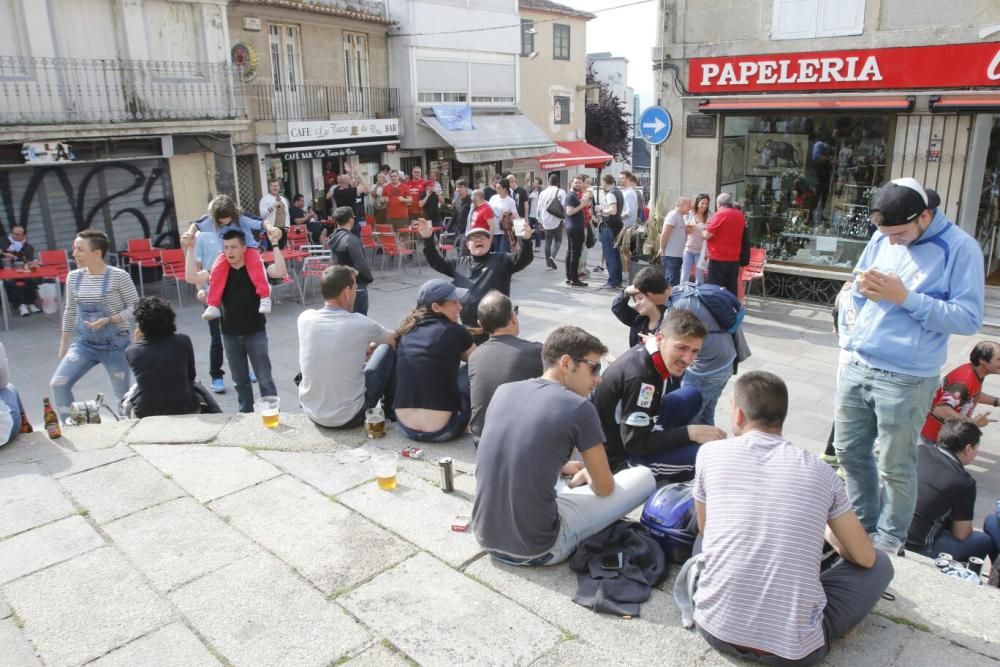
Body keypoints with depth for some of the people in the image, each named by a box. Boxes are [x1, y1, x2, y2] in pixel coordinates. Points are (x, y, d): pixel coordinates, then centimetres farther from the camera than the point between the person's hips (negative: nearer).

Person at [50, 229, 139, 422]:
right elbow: (70, 312, 11)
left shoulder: (118, 276, -14)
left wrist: (109, 320, -25)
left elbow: (135, 307, -10)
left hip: (115, 343, -4)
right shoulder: (73, 277, 1)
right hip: (83, 343, 4)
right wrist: (64, 346, 15)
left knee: (122, 393, 7)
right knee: (57, 384, -7)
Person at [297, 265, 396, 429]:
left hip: (310, 413, 5)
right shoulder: (360, 323, -17)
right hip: (349, 417, -4)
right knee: (389, 350, 11)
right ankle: (390, 413, 30)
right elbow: (394, 340, 5)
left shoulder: (305, 318, -8)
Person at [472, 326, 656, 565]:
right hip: (537, 549, -7)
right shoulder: (579, 408, -13)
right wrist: (584, 475, 21)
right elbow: (605, 488, 0)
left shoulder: (503, 391, 4)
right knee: (644, 477, 6)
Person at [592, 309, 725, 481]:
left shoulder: (658, 358, -4)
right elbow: (635, 444, -26)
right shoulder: (639, 376, -30)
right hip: (621, 456, -9)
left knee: (692, 396, 5)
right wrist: (690, 432, -23)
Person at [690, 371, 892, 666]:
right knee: (879, 564, 22)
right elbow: (865, 558, 11)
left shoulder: (711, 453, -1)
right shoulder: (820, 471, 0)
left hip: (716, 628, 1)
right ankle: (800, 639, 12)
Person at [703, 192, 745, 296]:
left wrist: (703, 232, 9)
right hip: (734, 258, 6)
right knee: (732, 290, 9)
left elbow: (707, 235, -11)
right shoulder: (740, 215, 9)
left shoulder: (720, 214, -11)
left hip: (718, 258, -6)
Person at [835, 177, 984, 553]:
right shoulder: (882, 239, 5)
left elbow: (969, 319, -14)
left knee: (895, 467, 7)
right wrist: (864, 289, -8)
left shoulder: (959, 248, -10)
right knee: (850, 451, 16)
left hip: (906, 379, -5)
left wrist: (905, 298, -22)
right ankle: (861, 523, 37)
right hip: (858, 366, 6)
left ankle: (889, 541, 27)